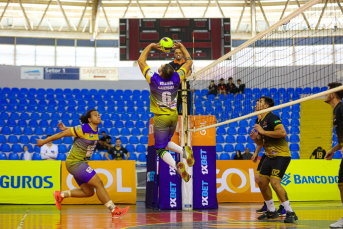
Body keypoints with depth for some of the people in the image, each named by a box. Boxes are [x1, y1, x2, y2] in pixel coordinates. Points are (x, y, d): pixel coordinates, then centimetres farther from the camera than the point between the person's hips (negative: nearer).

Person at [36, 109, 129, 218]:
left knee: (88, 192, 9)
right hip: (74, 162, -9)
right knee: (99, 184, -13)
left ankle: (60, 195, 19)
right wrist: (44, 141, -5)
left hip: (81, 163, 9)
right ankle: (114, 210, -10)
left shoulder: (95, 131, 6)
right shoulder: (83, 129, -18)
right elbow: (62, 134, -11)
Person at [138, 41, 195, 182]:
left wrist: (150, 46, 2)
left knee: (160, 149, 2)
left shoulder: (153, 79, -18)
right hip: (174, 117, 4)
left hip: (160, 118, -4)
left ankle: (176, 165, -26)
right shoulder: (176, 78, -12)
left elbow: (141, 61, -5)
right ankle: (184, 151, -4)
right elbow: (189, 62, 4)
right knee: (165, 143, 25)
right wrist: (181, 46, 9)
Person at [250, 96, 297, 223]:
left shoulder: (272, 118, -15)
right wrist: (255, 138, -2)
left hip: (281, 155, -10)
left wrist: (263, 132, -24)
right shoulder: (259, 121, 13)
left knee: (274, 182, -20)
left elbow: (283, 132, -30)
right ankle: (271, 212, 22)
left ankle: (290, 213, -14)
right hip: (270, 156, 10)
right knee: (262, 181, 8)